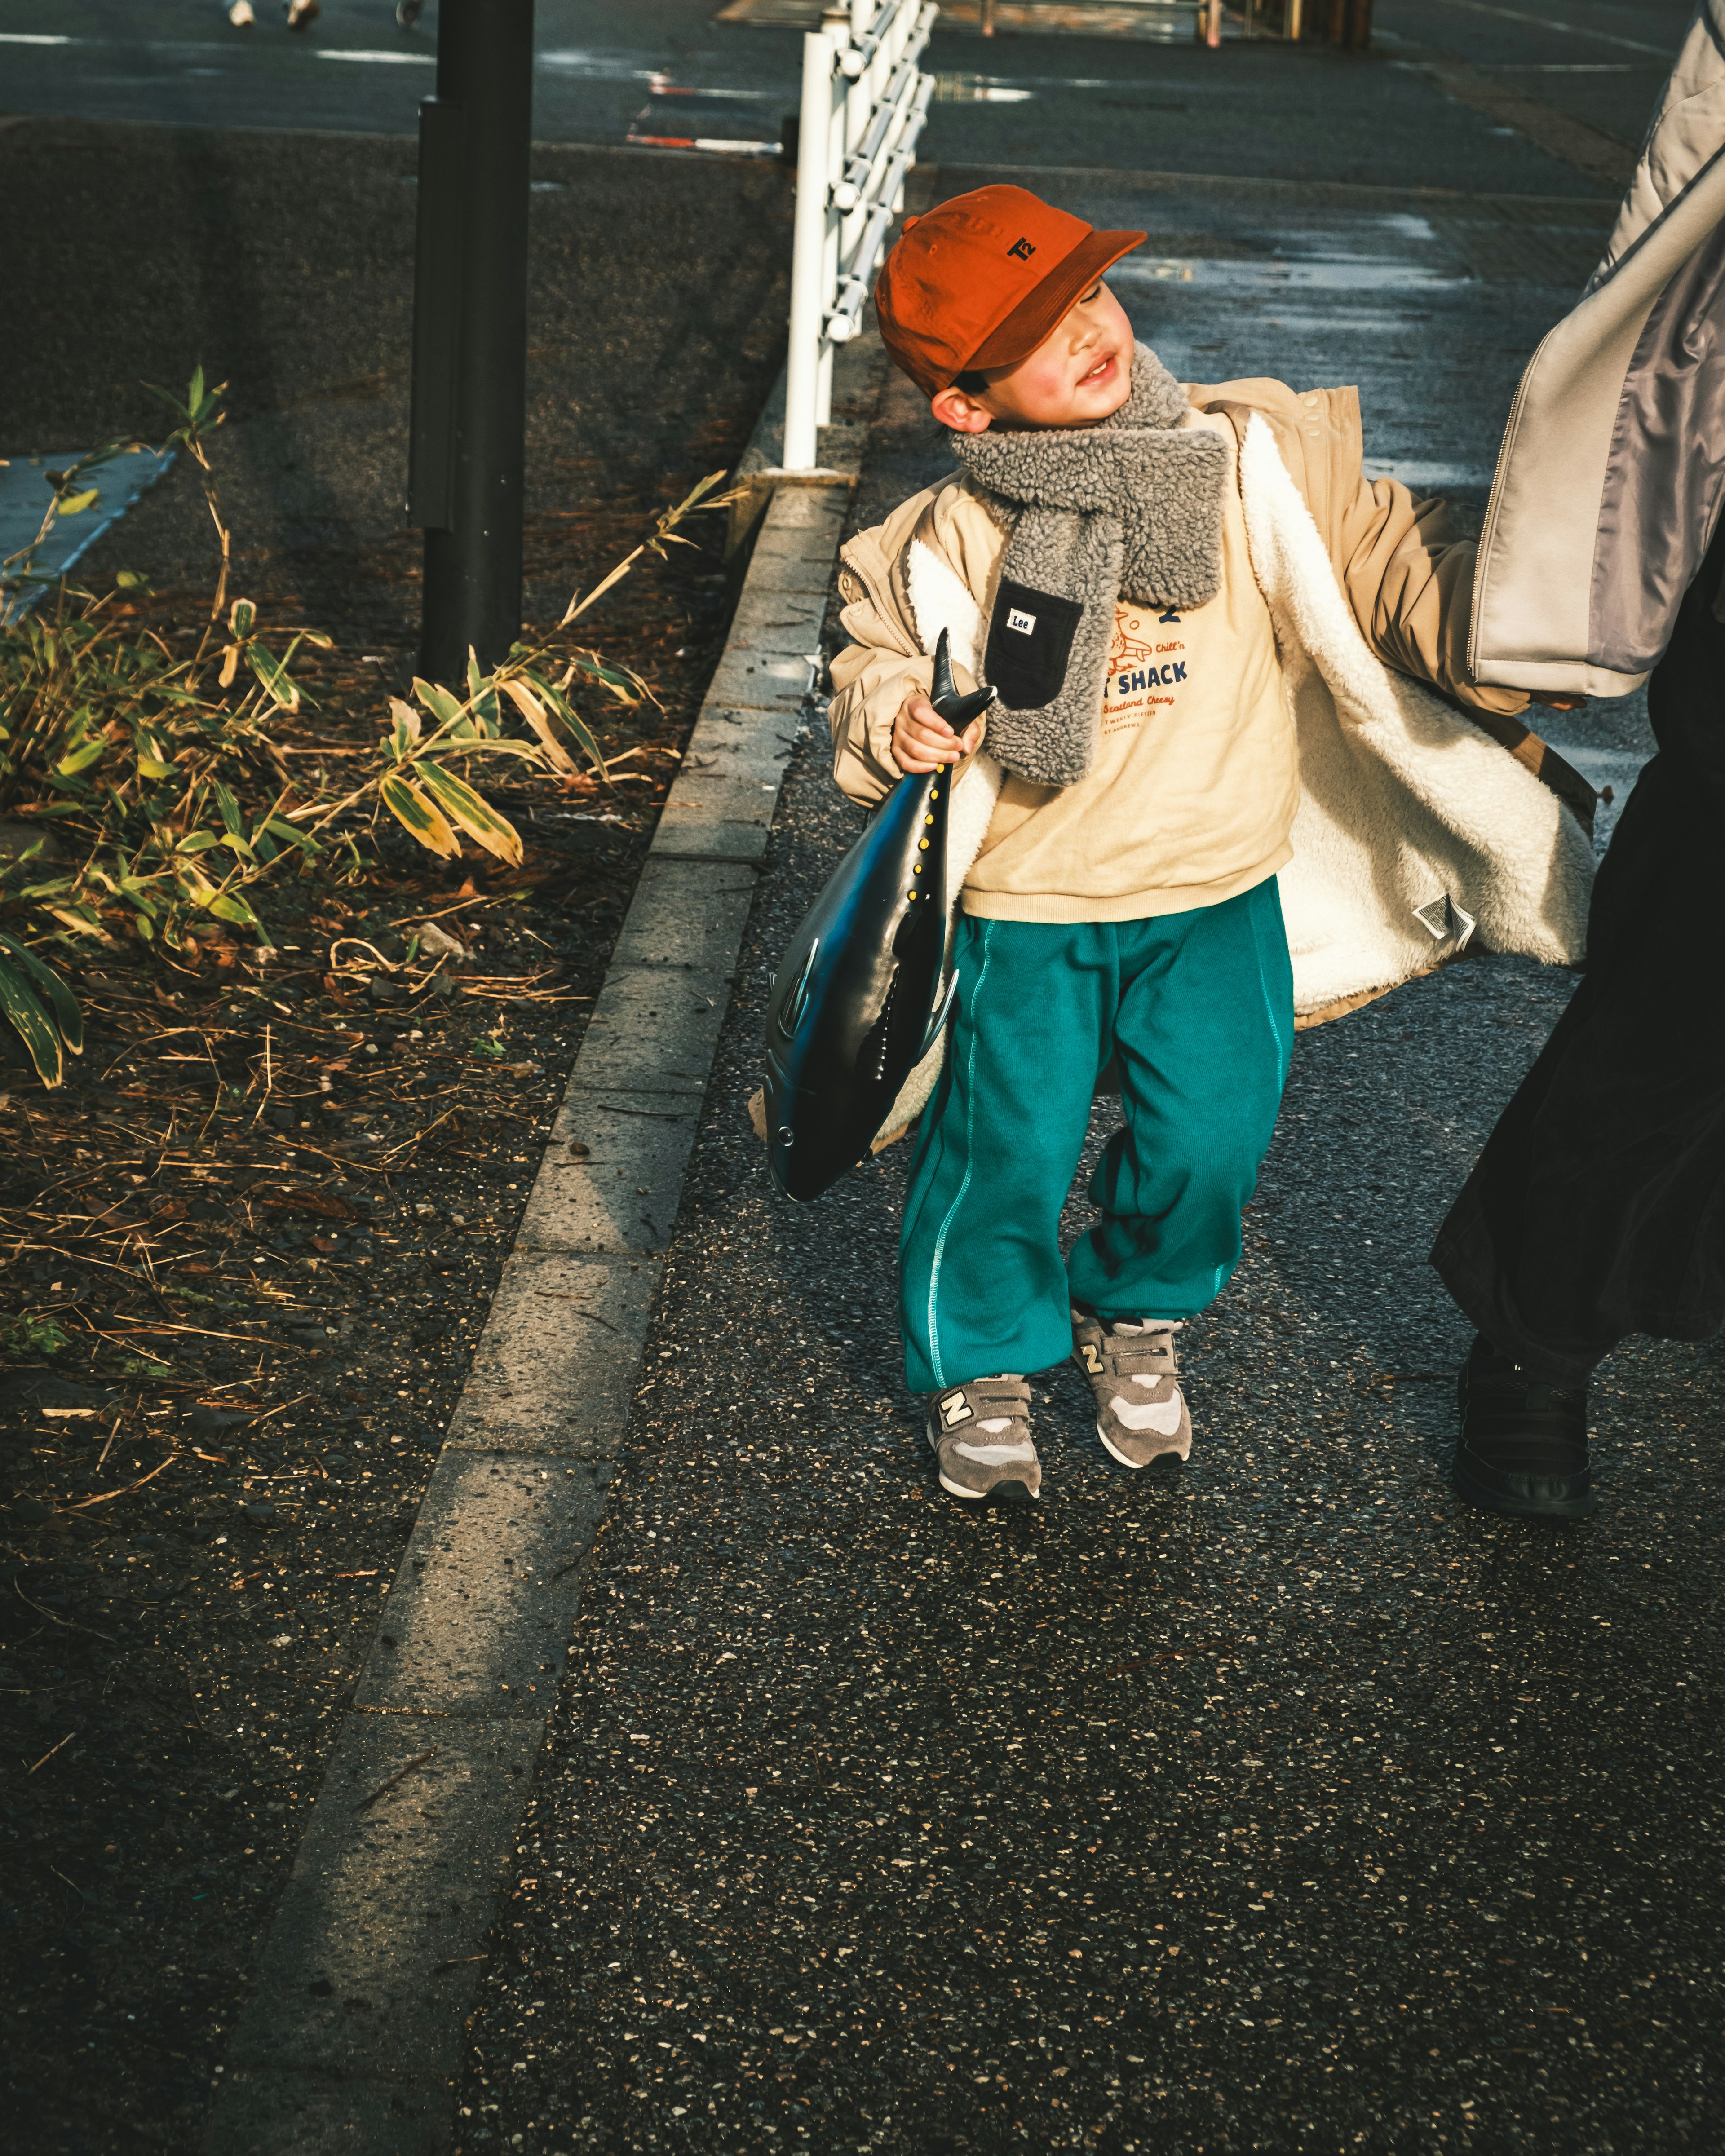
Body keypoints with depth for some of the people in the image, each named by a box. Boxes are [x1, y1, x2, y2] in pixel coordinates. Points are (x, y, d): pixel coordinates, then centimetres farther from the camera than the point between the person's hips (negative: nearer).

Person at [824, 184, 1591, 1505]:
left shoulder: (1251, 458, -7)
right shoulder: (950, 546, -11)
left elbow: (1385, 556, -2)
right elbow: (879, 662, 2)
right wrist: (893, 718, -19)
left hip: (1218, 896, 2)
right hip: (1025, 903, -2)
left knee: (1212, 1139, 2)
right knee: (1005, 1150, 0)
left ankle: (1136, 1315, 34)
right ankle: (981, 1361, 29)